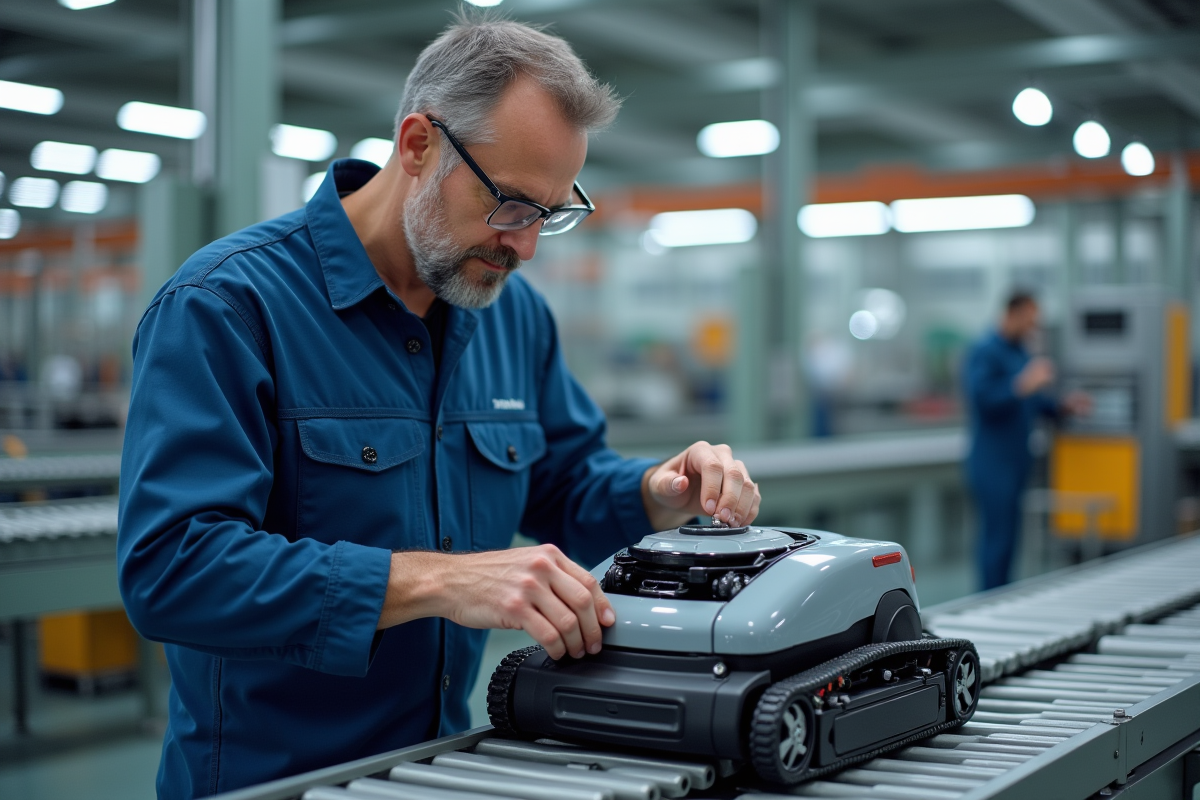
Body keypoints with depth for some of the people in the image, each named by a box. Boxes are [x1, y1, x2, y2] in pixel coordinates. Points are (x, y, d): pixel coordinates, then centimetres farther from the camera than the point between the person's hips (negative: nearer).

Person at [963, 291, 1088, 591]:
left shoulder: (1020, 352, 16)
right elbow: (982, 398, -25)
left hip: (1016, 460, 9)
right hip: (992, 462, -9)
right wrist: (1023, 386, -31)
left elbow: (1034, 401, 22)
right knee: (997, 536, -8)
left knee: (1008, 535, 12)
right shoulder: (985, 352, -13)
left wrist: (1063, 406, 8)